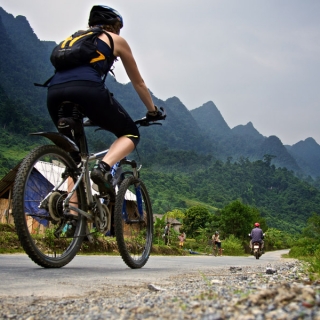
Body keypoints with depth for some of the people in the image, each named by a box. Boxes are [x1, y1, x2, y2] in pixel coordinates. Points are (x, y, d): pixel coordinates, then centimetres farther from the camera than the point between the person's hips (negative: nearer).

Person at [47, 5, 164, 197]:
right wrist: (153, 111, 42)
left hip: (54, 92, 5)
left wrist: (87, 116, 51)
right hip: (86, 89, -5)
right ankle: (104, 167, -14)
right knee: (131, 133, 14)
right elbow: (138, 83, 29)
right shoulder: (116, 40, 23)